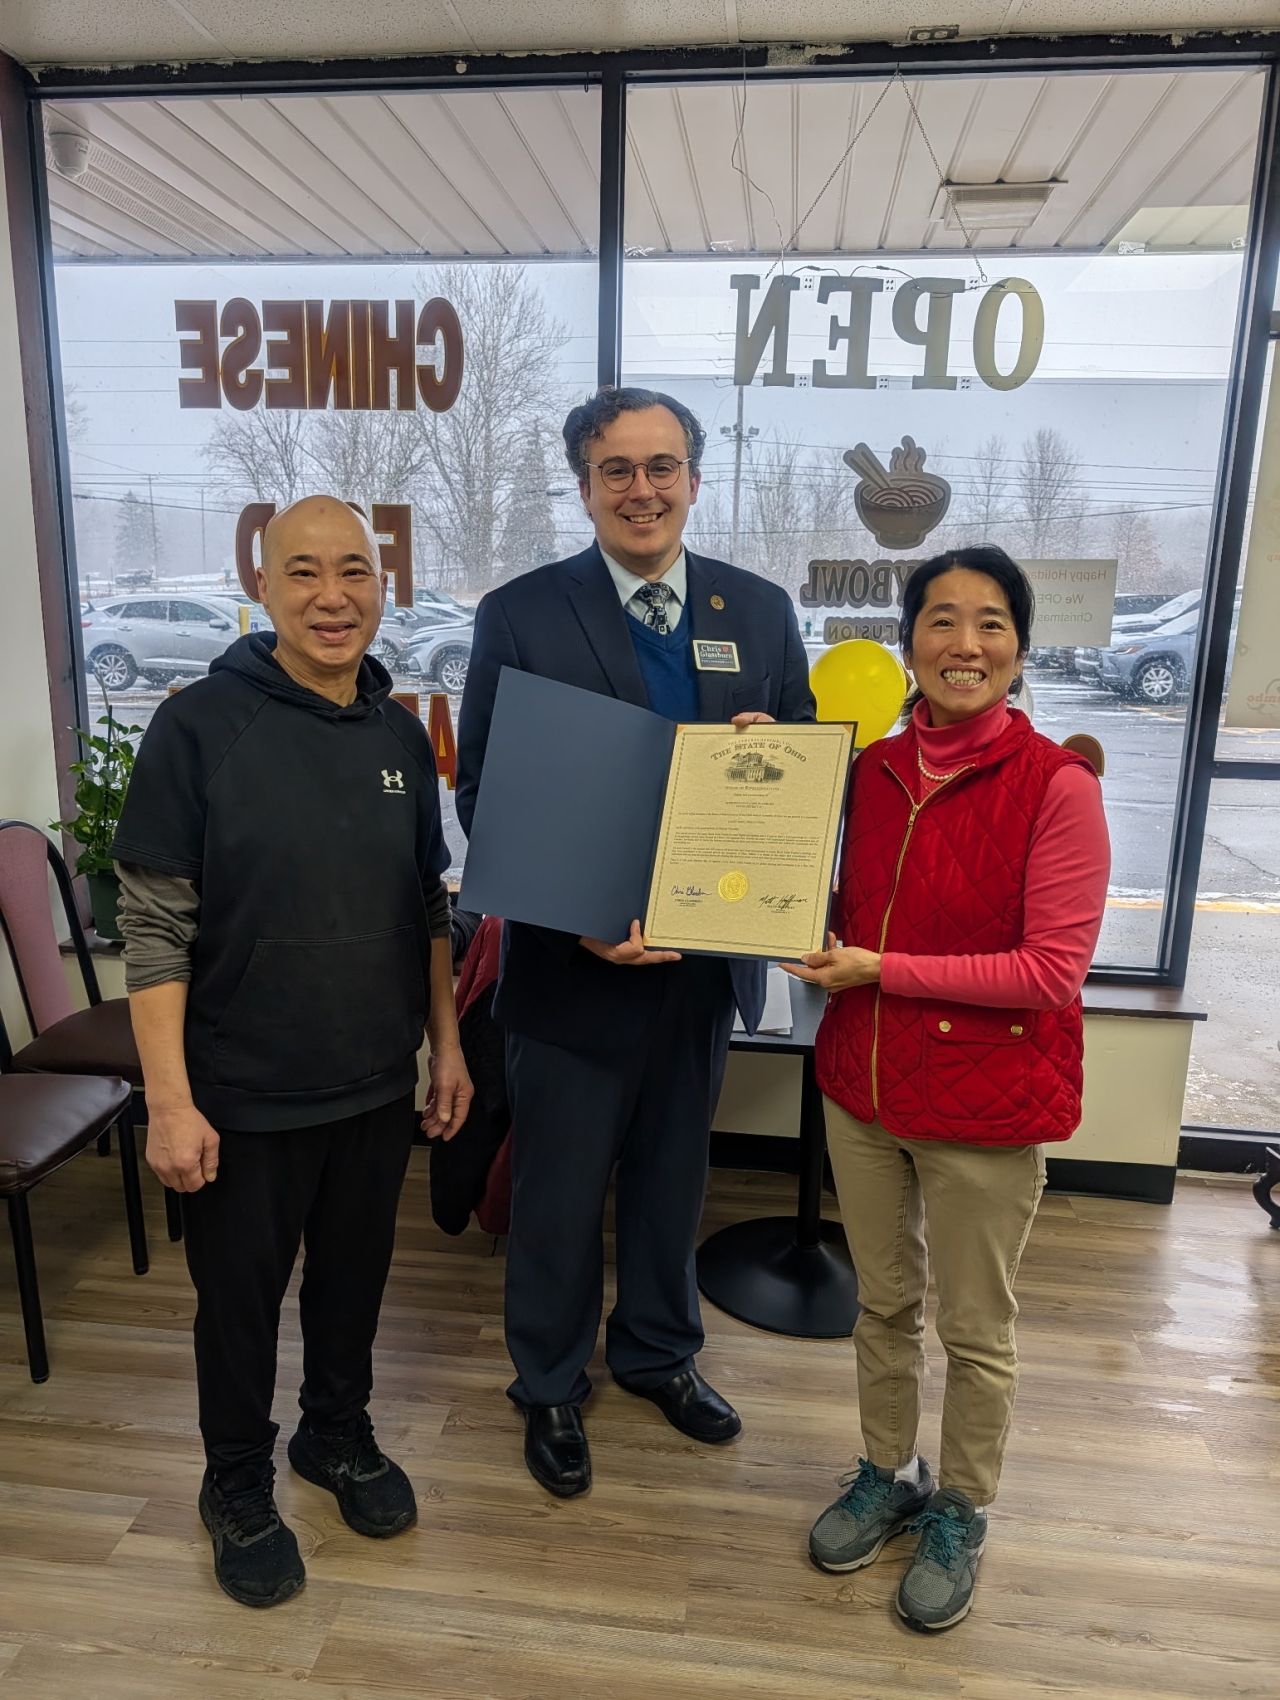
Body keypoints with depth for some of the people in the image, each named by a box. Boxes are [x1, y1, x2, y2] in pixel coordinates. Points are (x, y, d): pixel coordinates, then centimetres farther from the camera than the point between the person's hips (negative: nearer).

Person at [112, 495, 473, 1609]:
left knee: (355, 1274, 21)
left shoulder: (400, 733, 1)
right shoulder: (201, 726, -13)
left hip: (378, 1086, 4)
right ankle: (238, 1486, 42)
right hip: (246, 1095, -4)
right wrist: (170, 1100, -15)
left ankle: (338, 1433, 48)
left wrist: (447, 1045, 8)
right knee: (241, 1295, 16)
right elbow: (155, 928, -13)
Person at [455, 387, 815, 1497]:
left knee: (673, 1176, 23)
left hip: (708, 956, 4)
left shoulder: (762, 610, 2)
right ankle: (550, 1386, 42)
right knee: (558, 1195, 15)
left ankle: (659, 1352, 49)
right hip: (573, 966, -3)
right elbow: (484, 799, -10)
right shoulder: (520, 616, -9)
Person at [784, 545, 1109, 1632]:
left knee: (975, 1329, 15)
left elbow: (1053, 969, -17)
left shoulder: (1058, 786, -15)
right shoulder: (872, 772, 1)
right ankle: (888, 1475, 45)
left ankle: (961, 1514, 40)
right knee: (884, 1300, 21)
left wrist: (883, 970, -18)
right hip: (864, 1087, 5)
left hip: (988, 1104, -4)